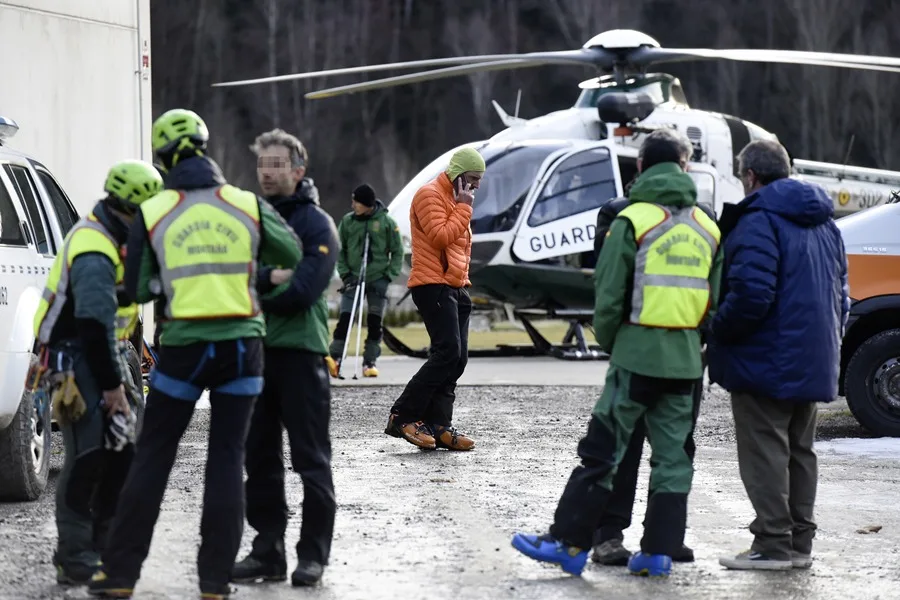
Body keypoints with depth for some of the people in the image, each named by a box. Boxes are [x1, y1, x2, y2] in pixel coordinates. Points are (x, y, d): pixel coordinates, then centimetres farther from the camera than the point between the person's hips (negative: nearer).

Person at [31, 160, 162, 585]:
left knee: (124, 453, 7)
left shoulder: (118, 240, 10)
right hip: (76, 358, -10)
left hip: (107, 353, 10)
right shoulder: (94, 252, -22)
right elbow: (95, 326, -27)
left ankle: (104, 549, 15)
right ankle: (75, 561, -8)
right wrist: (111, 386, -24)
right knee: (88, 459, -12)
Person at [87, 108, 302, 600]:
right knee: (227, 458, 8)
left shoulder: (152, 215, -3)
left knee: (153, 457, 8)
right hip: (241, 346, 1)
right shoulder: (249, 206, -2)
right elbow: (292, 254, 12)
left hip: (183, 349, -1)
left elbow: (137, 289, 3)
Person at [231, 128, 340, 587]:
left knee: (310, 459, -1)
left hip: (300, 352, -6)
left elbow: (303, 291, -16)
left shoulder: (316, 224, -4)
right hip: (254, 351, 6)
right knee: (260, 458, 8)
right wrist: (268, 278, -15)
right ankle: (267, 550, 15)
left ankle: (313, 554, 3)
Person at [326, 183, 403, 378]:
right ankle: (334, 358, -14)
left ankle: (370, 361, 9)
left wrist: (389, 275, -5)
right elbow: (339, 250, 7)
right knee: (345, 318, -10)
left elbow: (397, 252, 4)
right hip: (354, 279, 0)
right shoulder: (347, 221, 0)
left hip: (378, 280, 0)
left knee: (375, 322, 2)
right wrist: (345, 274, -3)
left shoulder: (386, 222, -4)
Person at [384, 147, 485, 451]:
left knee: (456, 358, 3)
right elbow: (441, 237, -21)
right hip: (433, 286, -10)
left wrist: (462, 278, 18)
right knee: (448, 352, -17)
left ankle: (437, 426, 3)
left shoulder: (456, 199, 22)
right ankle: (402, 416, -13)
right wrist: (463, 208, -14)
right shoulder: (430, 195, -8)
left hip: (455, 288, 10)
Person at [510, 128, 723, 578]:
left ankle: (569, 542, -2)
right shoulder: (707, 229, 10)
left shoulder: (633, 221, -6)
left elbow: (609, 293, -7)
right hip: (685, 359, 5)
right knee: (672, 455, 9)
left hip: (638, 353, -5)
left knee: (602, 450, -2)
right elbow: (716, 298, 12)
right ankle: (659, 551, 7)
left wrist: (607, 342, 8)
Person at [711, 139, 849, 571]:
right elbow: (840, 293, 20)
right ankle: (800, 542, 18)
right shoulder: (824, 224, 15)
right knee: (799, 451, 15)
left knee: (765, 452, -3)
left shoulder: (758, 221, -16)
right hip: (814, 364, 9)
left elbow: (751, 293, -25)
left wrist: (717, 330, -11)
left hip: (766, 361, -9)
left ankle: (773, 544, -4)